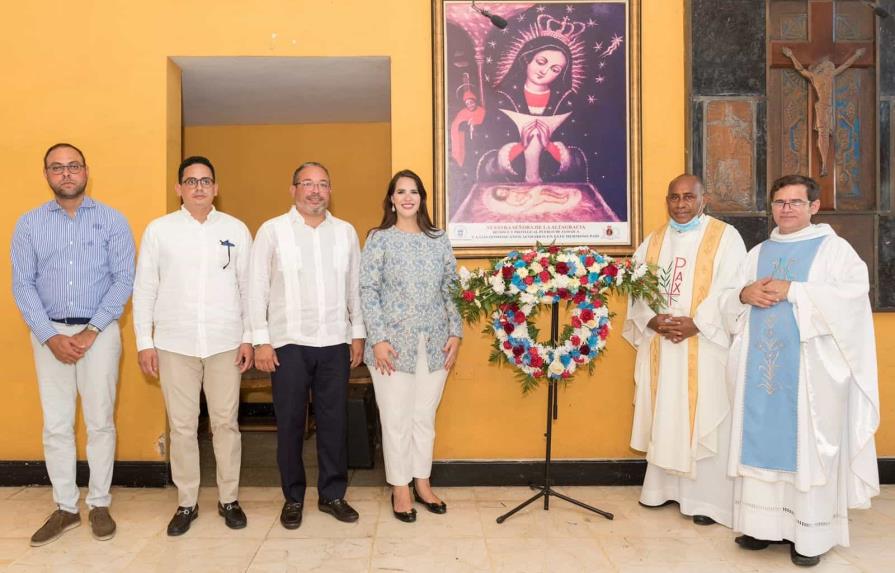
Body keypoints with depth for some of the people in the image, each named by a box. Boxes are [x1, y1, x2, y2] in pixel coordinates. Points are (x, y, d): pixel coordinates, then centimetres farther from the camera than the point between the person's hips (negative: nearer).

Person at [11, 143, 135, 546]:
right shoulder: (29, 224, 5)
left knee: (100, 422, 3)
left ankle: (99, 505, 17)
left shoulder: (112, 221, 0)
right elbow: (22, 284, 2)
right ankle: (65, 508, 19)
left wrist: (90, 332, -12)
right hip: (49, 334, 2)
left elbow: (123, 279, -5)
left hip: (100, 332, -2)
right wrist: (51, 336, -9)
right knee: (56, 425, 6)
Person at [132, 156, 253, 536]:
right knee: (181, 426, 7)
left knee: (225, 422, 7)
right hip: (175, 344, 0)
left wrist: (249, 338, 1)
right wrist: (144, 342, 1)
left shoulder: (236, 230, 3)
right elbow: (144, 289, 5)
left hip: (225, 343, 0)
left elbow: (248, 287, 4)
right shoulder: (159, 230, 3)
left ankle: (229, 499, 21)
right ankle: (186, 502, 22)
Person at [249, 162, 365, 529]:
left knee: (334, 420, 8)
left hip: (335, 342, 2)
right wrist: (261, 340, -6)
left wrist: (358, 334, 8)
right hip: (289, 343, -2)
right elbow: (258, 288, -2)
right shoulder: (272, 231, 0)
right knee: (290, 423, 7)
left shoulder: (346, 232, 8)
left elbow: (355, 287, 11)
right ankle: (293, 498, 22)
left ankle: (333, 494, 23)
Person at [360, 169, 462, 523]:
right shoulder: (379, 239, -1)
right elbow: (367, 290, -5)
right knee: (396, 419, 5)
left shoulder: (439, 240, 9)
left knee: (425, 417, 11)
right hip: (393, 343, -3)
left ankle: (422, 483, 27)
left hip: (434, 344, 3)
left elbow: (452, 289, 9)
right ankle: (400, 489, 20)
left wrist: (455, 333, 3)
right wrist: (378, 339, -12)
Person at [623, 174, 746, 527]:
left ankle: (709, 497, 10)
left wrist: (697, 324, -18)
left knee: (704, 419, -1)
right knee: (662, 416, 11)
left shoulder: (725, 237, -1)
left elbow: (732, 290, -10)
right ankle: (663, 486, 24)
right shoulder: (653, 241, 13)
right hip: (659, 345, 5)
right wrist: (652, 319, -11)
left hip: (705, 346, -4)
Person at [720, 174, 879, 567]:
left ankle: (811, 533, 9)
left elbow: (853, 293, -14)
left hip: (810, 369, -4)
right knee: (762, 442, 6)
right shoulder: (758, 253, 16)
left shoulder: (833, 248, 2)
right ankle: (767, 521, 17)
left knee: (808, 445, 0)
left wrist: (792, 291, -18)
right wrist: (745, 294, -8)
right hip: (761, 365, 5)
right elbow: (727, 302, 14)